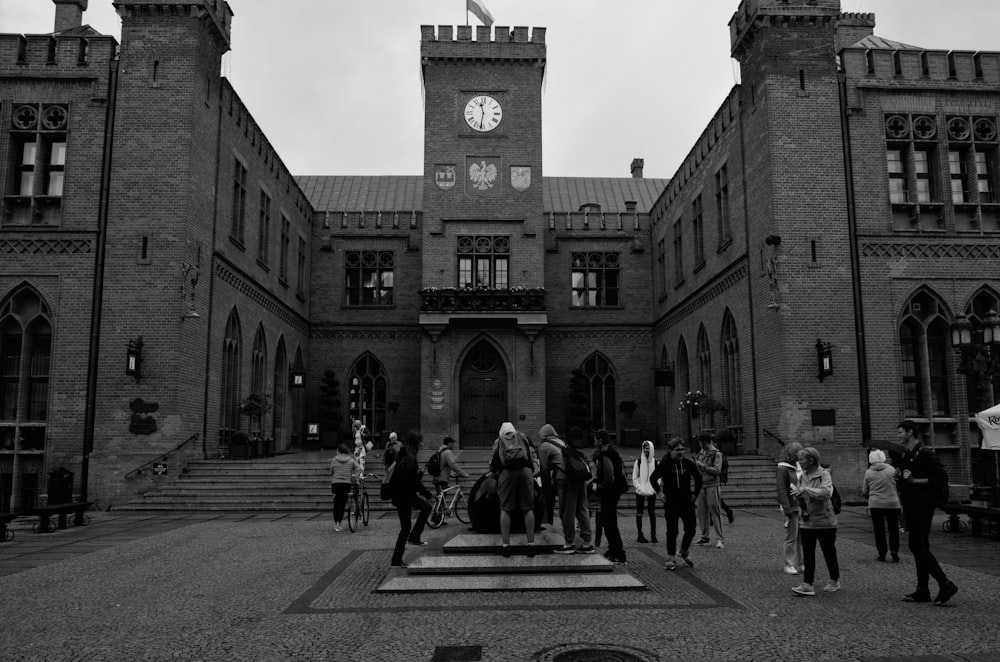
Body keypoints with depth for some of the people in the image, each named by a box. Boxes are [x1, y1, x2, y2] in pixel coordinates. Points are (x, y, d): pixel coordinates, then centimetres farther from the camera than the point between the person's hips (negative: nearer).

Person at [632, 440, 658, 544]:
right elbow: (634, 478, -1)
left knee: (652, 513, 2)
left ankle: (653, 535, 9)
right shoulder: (638, 462, -2)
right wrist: (640, 488, -13)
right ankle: (640, 535, 10)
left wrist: (654, 488, -9)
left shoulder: (655, 462, 1)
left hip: (651, 492, 1)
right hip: (640, 492, -1)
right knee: (639, 513, 2)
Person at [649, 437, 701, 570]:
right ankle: (670, 559, 9)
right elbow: (653, 479, -1)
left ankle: (685, 552, 28)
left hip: (687, 501, 3)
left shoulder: (688, 464, -2)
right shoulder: (665, 464, -10)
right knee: (672, 531, 0)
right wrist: (660, 492, -5)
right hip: (671, 503, -3)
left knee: (691, 528, 3)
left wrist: (695, 493, 9)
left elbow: (698, 477, 13)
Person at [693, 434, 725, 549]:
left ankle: (719, 539, -1)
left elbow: (717, 470, -15)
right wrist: (694, 464, -1)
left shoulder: (716, 454, -4)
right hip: (701, 486, 6)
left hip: (712, 487, -6)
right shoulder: (700, 453, 13)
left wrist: (702, 465, -20)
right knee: (702, 513, 6)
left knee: (715, 513, -4)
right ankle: (705, 537, 15)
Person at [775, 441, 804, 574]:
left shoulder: (798, 467, 13)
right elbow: (781, 491, -13)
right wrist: (787, 509, -17)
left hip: (802, 507, 7)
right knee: (791, 537, -2)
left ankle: (799, 564, 19)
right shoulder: (783, 469, -10)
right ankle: (789, 565, 7)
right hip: (791, 508, -7)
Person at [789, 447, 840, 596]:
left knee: (829, 553, 10)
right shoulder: (802, 476, 7)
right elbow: (798, 496, 15)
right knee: (807, 554, 1)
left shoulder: (824, 474, -11)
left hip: (824, 522, -5)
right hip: (806, 522, 5)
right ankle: (807, 585, 0)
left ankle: (835, 581, 27)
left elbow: (826, 492, -29)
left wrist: (804, 489, -29)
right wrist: (798, 496, -8)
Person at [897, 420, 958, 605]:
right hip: (911, 506, 9)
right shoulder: (906, 456, 16)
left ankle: (945, 584, -3)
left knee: (918, 546, -11)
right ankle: (922, 591, 15)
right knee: (919, 547, 10)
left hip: (922, 506, -9)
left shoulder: (925, 454, -12)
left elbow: (941, 477, -20)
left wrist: (915, 480, -21)